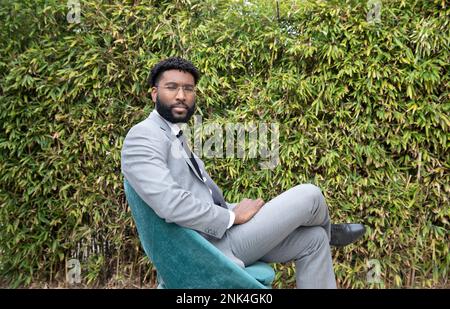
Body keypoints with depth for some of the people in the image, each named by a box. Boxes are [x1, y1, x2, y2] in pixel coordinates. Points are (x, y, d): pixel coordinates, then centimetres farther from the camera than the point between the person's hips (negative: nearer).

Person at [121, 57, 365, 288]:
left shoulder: (175, 137, 17)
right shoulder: (143, 136, -14)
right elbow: (170, 203, -28)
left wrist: (236, 210, 4)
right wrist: (232, 216, -17)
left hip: (216, 232, 9)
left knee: (312, 239, 8)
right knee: (309, 195, -7)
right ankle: (329, 233, 28)